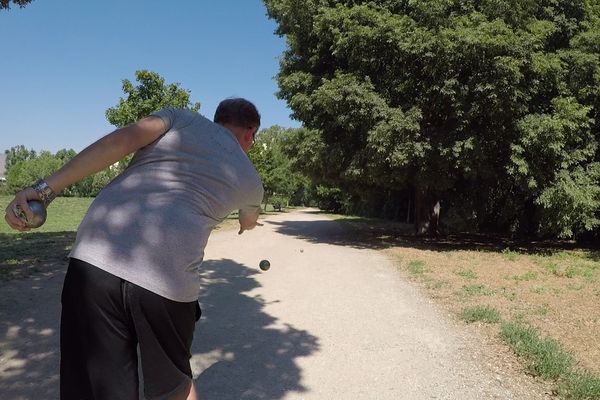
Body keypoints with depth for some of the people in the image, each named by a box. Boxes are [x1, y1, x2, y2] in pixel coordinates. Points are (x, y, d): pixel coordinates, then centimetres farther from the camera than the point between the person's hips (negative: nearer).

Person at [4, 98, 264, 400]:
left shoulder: (182, 118, 19)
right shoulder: (251, 181, 22)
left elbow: (118, 142, 1)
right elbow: (249, 222, 44)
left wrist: (46, 188, -1)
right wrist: (248, 222, 68)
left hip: (94, 259, 1)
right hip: (169, 281, 0)